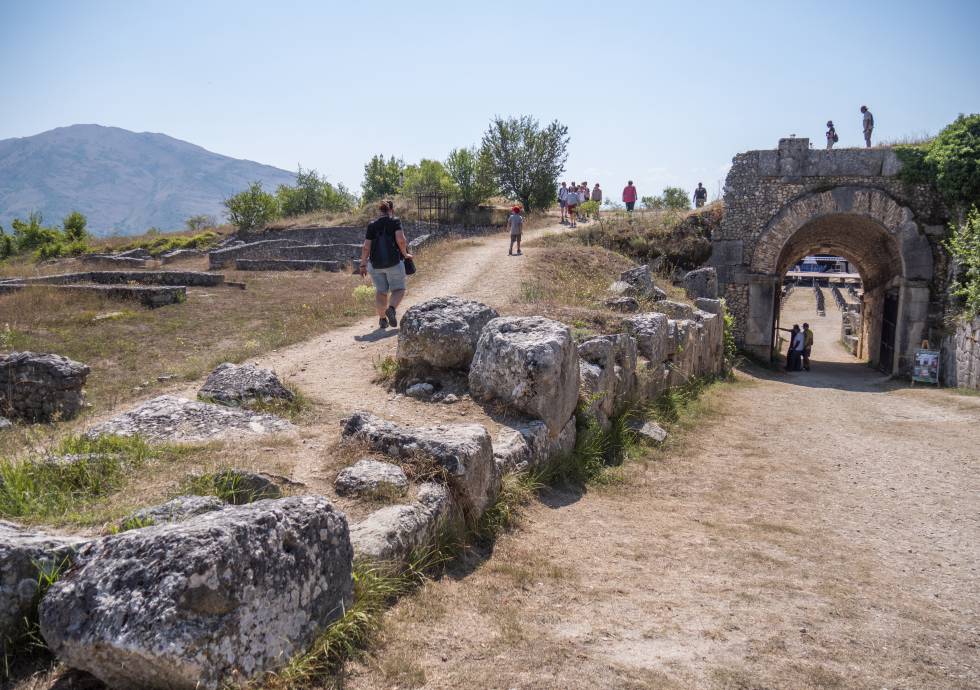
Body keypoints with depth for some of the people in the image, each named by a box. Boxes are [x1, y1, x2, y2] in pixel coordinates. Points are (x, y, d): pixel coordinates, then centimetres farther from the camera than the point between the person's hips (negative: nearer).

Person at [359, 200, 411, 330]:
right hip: (393, 262, -3)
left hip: (375, 264, 3)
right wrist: (405, 254, 0)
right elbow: (400, 240, -15)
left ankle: (382, 319, 9)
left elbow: (366, 247, 0)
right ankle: (391, 309, -19)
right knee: (398, 289, 7)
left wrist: (363, 265, 7)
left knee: (381, 291, 14)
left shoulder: (372, 225, 5)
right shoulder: (395, 222, -2)